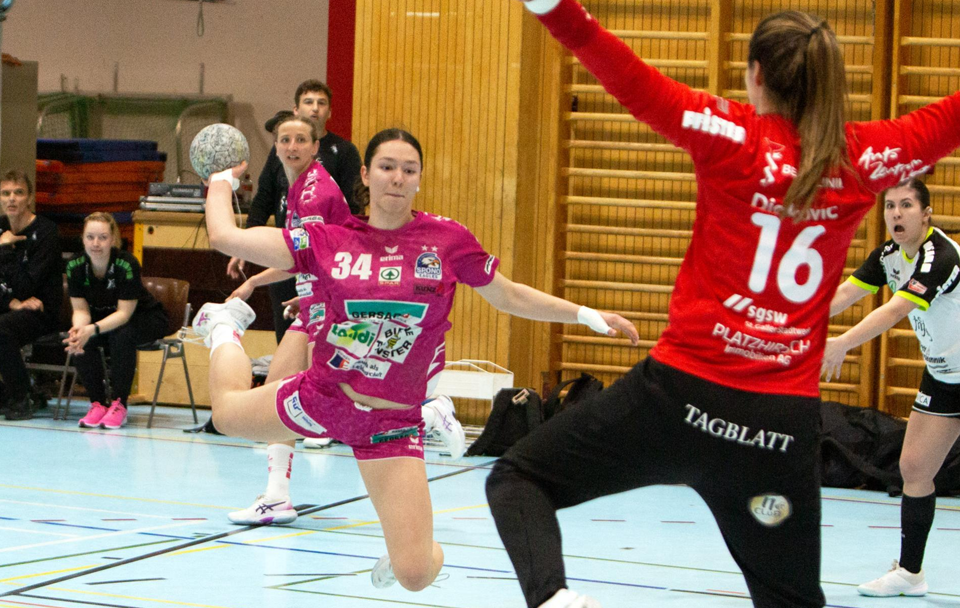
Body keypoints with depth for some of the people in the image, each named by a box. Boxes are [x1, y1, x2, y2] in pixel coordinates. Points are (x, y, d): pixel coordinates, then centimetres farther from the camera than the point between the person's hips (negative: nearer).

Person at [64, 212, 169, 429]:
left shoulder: (127, 265, -29)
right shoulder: (75, 266, -15)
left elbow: (124, 313, -29)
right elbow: (80, 310, -12)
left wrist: (93, 329, -45)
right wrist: (78, 329, -37)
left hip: (145, 317, -4)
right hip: (103, 317, 4)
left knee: (122, 335, -36)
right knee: (79, 340, -27)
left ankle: (120, 404, -24)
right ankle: (97, 403, -15)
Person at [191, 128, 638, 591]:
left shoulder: (446, 239, -7)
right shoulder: (328, 240, -6)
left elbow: (509, 296, 6)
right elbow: (225, 237, -3)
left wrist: (586, 315, 4)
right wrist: (222, 181, 10)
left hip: (393, 421, -1)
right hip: (322, 395, 1)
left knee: (415, 575, -11)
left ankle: (414, 550, 30)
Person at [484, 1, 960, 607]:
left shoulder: (735, 137, -5)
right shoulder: (863, 158, 4)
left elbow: (635, 83, -18)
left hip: (685, 393, -3)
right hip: (785, 421, 3)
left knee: (519, 477, 9)